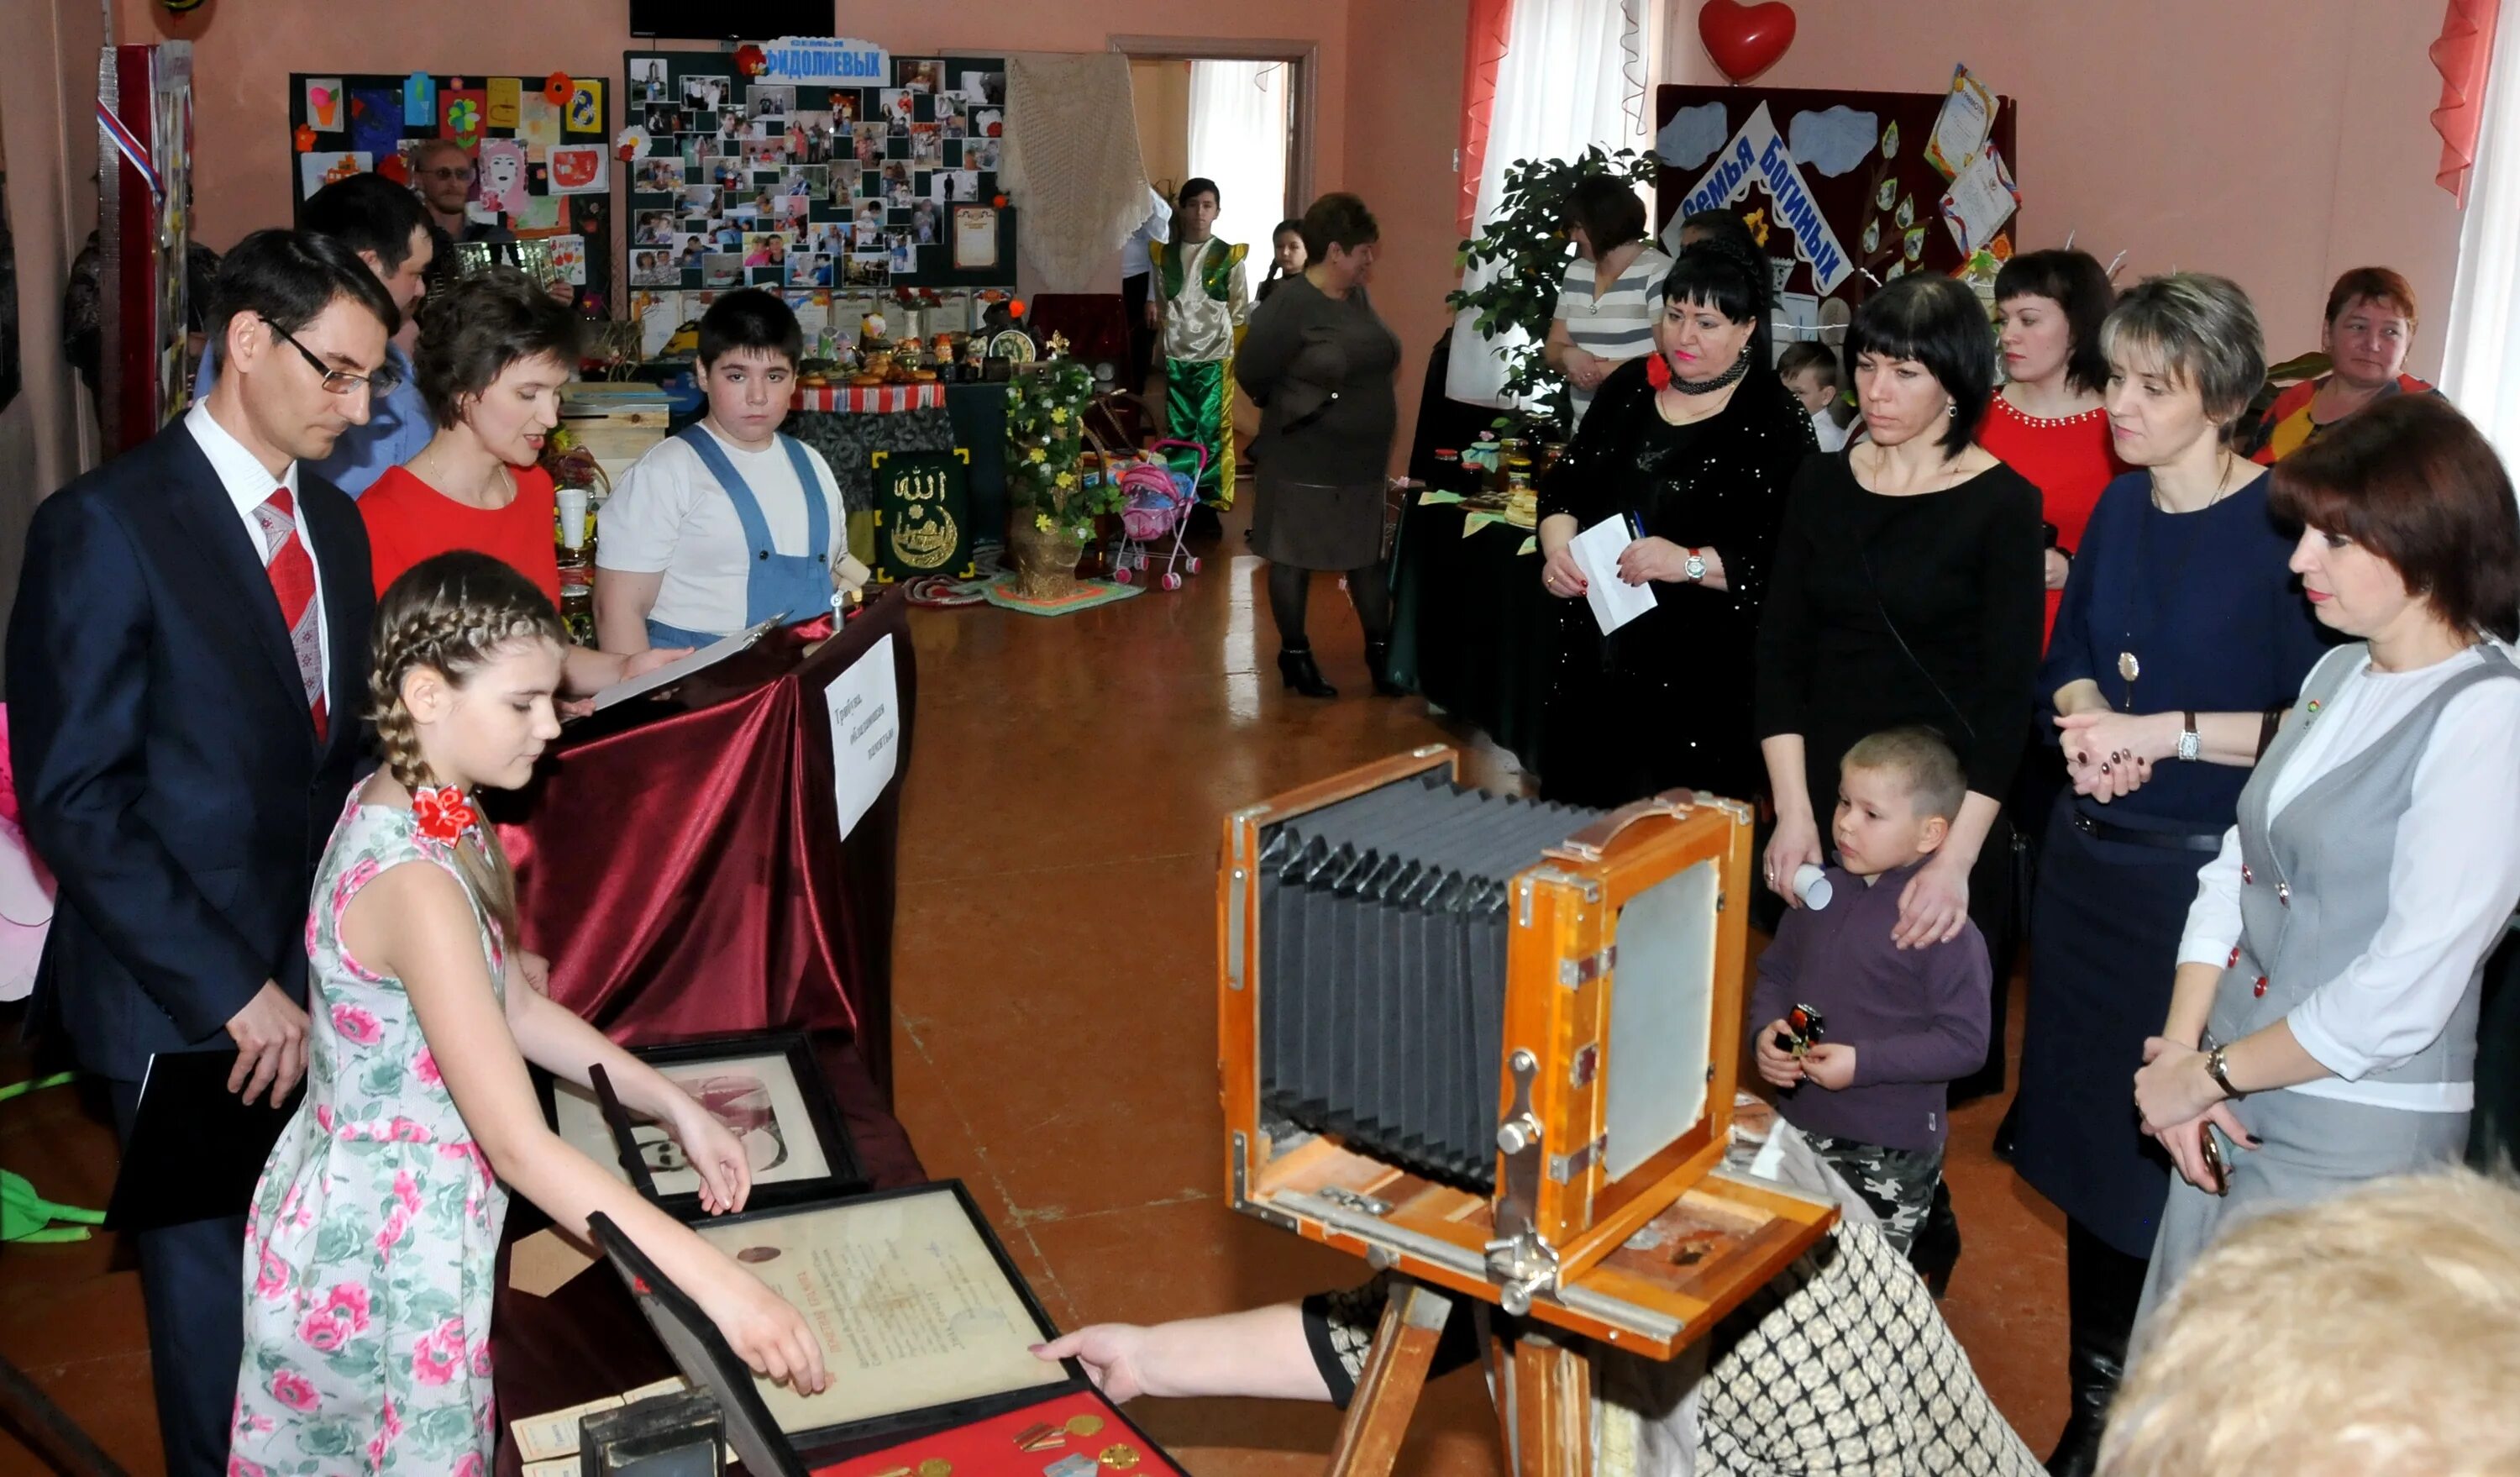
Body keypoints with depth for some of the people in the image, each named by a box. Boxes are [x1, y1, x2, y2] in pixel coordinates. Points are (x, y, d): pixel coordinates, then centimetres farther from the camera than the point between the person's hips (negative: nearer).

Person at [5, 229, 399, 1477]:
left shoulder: (333, 520, 8)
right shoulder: (105, 526, -14)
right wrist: (232, 989, -19)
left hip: (319, 976, 5)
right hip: (182, 1000, -5)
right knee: (217, 1285, 11)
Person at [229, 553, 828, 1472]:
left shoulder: (419, 809, -2)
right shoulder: (413, 882, -32)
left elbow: (513, 1006, 8)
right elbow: (520, 1147, -34)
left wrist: (673, 1105, 1)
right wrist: (718, 1286, -36)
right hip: (391, 1238, -9)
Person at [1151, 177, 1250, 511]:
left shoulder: (1228, 257, -2)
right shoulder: (1165, 255, 6)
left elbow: (1240, 311, 1)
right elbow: (1161, 307, 14)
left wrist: (1234, 350, -3)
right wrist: (1161, 338, 9)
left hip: (1215, 355, -3)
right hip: (1176, 356, 3)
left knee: (1214, 431, -3)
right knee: (1178, 431, 7)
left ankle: (1211, 501, 3)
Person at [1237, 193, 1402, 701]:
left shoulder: (1358, 297, 4)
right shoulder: (1291, 304, -18)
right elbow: (1252, 375, -13)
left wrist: (1367, 420, 7)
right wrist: (1303, 409, -2)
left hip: (1364, 460, 7)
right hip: (1305, 462, -7)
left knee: (1371, 554, 13)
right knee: (1294, 557, 7)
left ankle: (1380, 649, 26)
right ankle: (1295, 654, 21)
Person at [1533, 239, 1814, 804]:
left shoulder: (1775, 423, -8)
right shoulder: (1629, 387, 10)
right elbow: (1566, 484, 16)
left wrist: (1690, 563, -26)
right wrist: (1558, 549, -3)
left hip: (1701, 679, -5)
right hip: (1593, 659, 6)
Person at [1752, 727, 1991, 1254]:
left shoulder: (1946, 927, -17)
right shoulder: (1820, 894, 2)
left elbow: (1966, 1042, -19)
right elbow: (1776, 973, 13)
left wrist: (1863, 1062, -23)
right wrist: (1764, 1030, -7)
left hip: (1892, 1152, -6)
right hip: (1800, 1129, 6)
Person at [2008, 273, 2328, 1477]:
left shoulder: (2285, 526, -13)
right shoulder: (2119, 508, 6)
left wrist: (2165, 732, -17)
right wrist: (2086, 728, -4)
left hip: (2209, 872, -6)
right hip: (2091, 856, 6)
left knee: (2175, 1152, 1)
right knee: (2084, 1130, 14)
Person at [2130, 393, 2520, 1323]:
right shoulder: (2339, 673, 9)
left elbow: (2404, 994, -20)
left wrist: (2209, 1073, -10)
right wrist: (2179, 1053, -3)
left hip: (2356, 1137, -7)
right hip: (2232, 1106, 7)